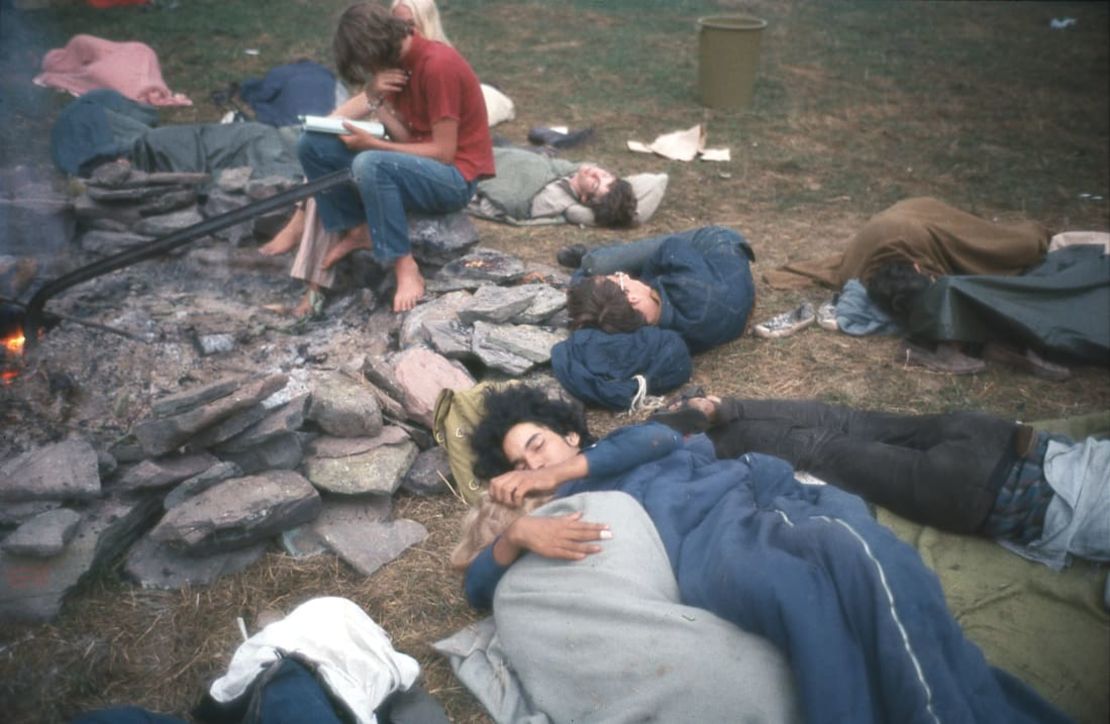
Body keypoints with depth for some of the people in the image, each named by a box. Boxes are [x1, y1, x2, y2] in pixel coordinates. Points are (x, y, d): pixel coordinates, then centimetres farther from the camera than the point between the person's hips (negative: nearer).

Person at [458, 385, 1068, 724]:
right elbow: (479, 588, 14)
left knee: (860, 553, -32)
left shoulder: (621, 445, 32)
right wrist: (518, 532, -8)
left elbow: (659, 437, 7)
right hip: (704, 546, -2)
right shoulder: (559, 516, 25)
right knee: (798, 592, -38)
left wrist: (566, 470, 10)